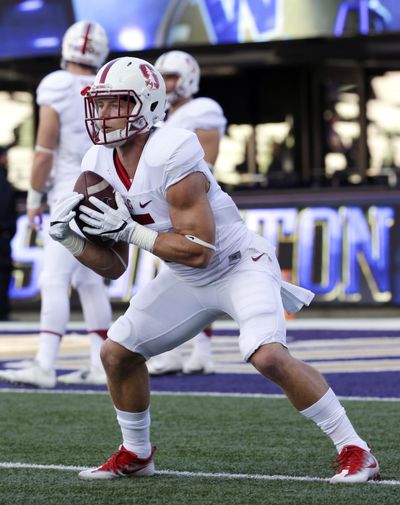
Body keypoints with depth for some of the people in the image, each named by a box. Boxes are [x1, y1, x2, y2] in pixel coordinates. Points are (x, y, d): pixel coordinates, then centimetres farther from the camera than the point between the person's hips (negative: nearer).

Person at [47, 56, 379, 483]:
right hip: (186, 280, 8)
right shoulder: (102, 165, -4)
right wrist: (68, 237, -15)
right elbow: (113, 267, 1)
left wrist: (129, 230, -29)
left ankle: (354, 450, -16)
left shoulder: (171, 156, -28)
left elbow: (200, 251, -28)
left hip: (239, 265, -8)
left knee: (268, 356, -28)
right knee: (116, 352, 5)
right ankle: (135, 454, 26)